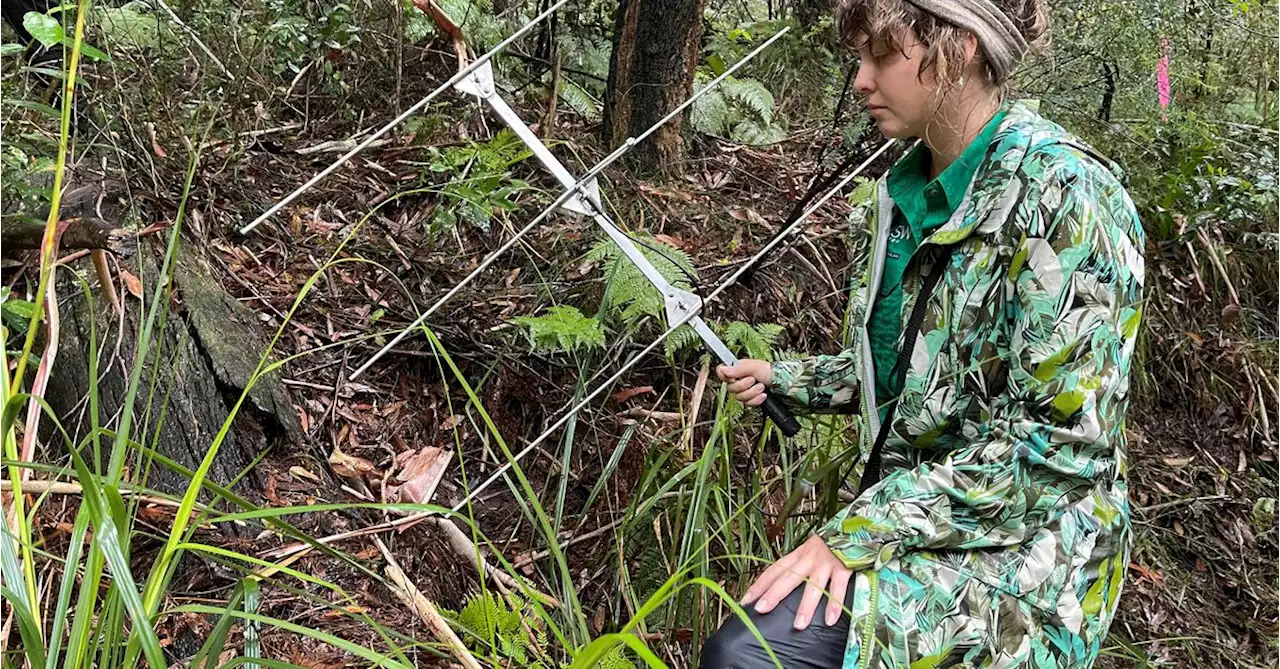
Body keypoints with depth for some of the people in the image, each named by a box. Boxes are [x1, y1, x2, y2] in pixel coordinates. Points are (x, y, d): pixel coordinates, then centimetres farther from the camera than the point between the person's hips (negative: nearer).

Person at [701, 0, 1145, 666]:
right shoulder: (909, 192, 8)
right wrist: (784, 380, 9)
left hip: (1014, 551, -8)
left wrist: (860, 529, -22)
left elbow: (1058, 443, -22)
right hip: (911, 516, 8)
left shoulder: (1064, 195, -17)